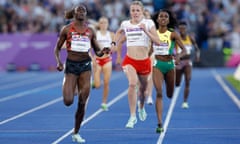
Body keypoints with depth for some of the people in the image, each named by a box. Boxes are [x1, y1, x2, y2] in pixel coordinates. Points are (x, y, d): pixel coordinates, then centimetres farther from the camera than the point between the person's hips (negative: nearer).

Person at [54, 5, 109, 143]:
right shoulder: (67, 29, 1)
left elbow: (97, 51, 12)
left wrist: (103, 52, -11)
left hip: (85, 65, 2)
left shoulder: (90, 31, 7)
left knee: (82, 103, -2)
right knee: (68, 101, -11)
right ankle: (67, 87, 27)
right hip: (71, 65, -2)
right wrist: (58, 61, -11)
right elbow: (57, 48, 6)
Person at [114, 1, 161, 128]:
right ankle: (132, 117, -22)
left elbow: (157, 41, -11)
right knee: (132, 84, -26)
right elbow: (118, 34, 24)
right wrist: (118, 56, 25)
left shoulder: (148, 23, -3)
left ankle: (141, 108, 52)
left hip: (144, 61, 1)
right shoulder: (125, 24, 3)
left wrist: (146, 31, -23)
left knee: (143, 87, 18)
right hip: (129, 60, -1)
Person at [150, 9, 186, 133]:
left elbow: (184, 50, -7)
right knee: (159, 93, -15)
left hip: (169, 64, 0)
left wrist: (178, 56, -26)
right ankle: (160, 123, -18)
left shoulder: (172, 34, -4)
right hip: (157, 64, 0)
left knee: (170, 95, 12)